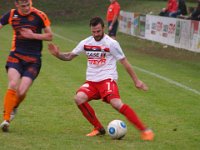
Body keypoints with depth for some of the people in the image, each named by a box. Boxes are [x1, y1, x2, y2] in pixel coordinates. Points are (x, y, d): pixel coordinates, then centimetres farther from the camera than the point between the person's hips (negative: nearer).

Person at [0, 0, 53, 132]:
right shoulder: (11, 15, 1)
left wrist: (33, 35, -14)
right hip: (16, 56, 1)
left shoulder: (39, 16, -6)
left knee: (22, 91, -11)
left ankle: (14, 107, 25)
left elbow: (50, 36, -1)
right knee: (13, 85, -21)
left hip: (33, 59, -1)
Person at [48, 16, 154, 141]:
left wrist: (136, 81, 0)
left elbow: (124, 62, 0)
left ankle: (144, 130, -23)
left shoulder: (111, 43, -5)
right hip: (91, 81, 5)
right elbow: (69, 57, 14)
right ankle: (99, 128, -5)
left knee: (116, 103, -30)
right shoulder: (86, 43, 8)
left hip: (107, 79, -5)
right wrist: (58, 54, -7)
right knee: (79, 98, -23)